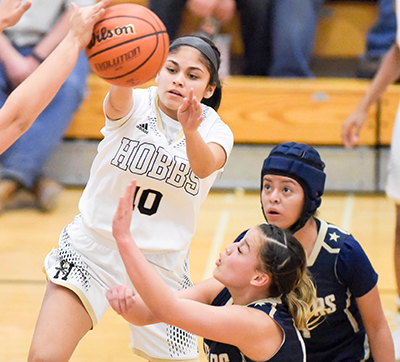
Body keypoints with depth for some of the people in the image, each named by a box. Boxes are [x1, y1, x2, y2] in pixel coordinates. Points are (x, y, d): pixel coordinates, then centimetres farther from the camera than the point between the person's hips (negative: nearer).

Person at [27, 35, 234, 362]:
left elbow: (205, 166, -30)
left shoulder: (216, 131, -6)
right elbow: (118, 103, -36)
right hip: (93, 248, -2)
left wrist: (191, 132, -53)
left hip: (160, 263, 2)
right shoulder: (136, 104, -10)